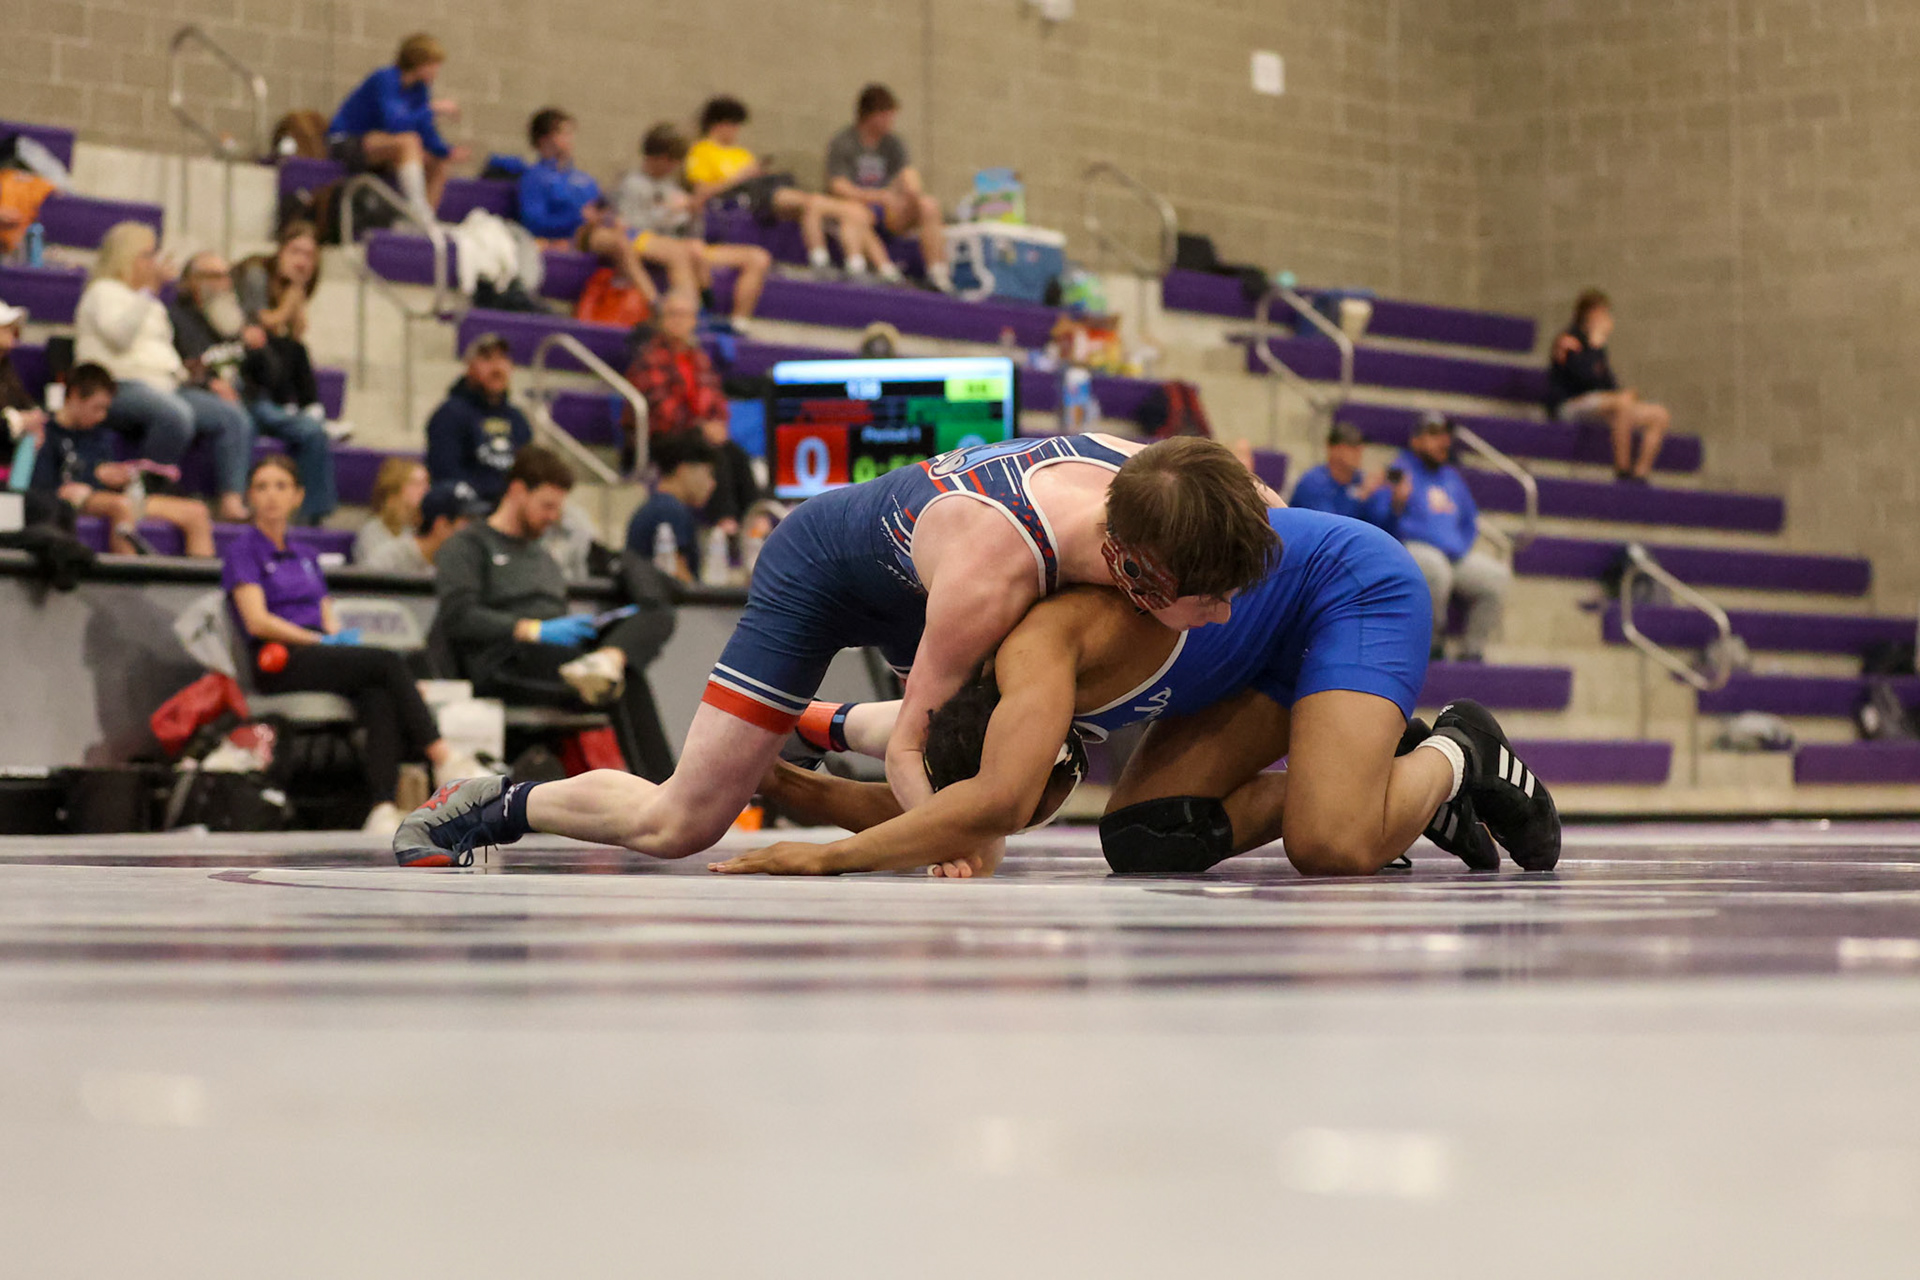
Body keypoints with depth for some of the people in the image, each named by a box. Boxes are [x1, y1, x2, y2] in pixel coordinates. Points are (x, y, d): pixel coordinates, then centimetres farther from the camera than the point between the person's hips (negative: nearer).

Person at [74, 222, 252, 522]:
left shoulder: (151, 304, 31)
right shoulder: (104, 292, 3)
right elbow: (119, 334, -16)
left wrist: (184, 373, 14)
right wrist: (149, 290, -19)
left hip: (166, 385, 9)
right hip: (122, 386, -9)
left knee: (235, 418, -12)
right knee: (177, 415, -40)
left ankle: (232, 503, -23)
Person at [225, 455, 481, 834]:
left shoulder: (304, 558, 26)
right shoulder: (244, 551, 5)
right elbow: (257, 621, -7)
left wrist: (340, 633, -5)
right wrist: (322, 640, -11)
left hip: (324, 660, 6)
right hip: (279, 664, -6)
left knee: (380, 699, -30)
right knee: (389, 662, -28)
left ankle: (383, 809, -46)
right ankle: (443, 758, -32)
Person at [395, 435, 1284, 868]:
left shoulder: (1135, 466, -28)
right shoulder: (994, 577, -45)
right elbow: (911, 747, -33)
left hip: (908, 580, 7)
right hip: (822, 570, -7)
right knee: (680, 823, -11)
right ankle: (489, 809, 13)